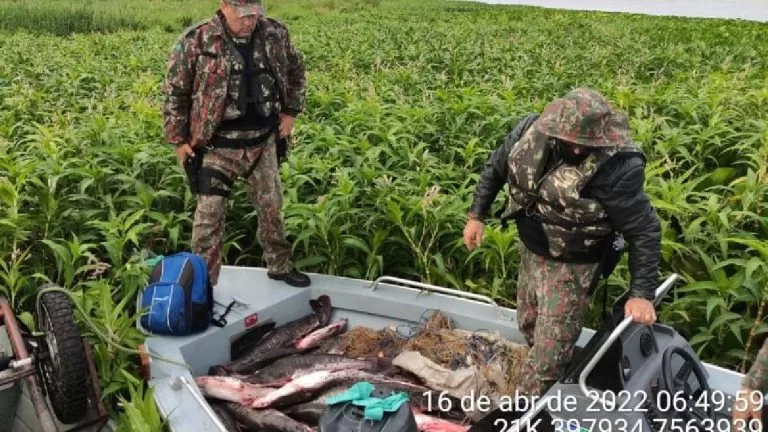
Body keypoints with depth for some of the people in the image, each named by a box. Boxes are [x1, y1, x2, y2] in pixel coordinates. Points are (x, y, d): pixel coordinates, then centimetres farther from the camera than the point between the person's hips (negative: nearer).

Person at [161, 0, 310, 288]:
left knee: (271, 207, 16)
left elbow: (295, 71, 16)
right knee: (209, 217, -2)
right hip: (217, 147, -3)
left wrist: (291, 112, 10)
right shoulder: (195, 41, -12)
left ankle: (280, 266, 36)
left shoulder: (275, 34, -2)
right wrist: (178, 140, -4)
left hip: (263, 142, 4)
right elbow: (174, 93, -4)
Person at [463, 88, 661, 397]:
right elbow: (496, 168, 3)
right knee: (528, 324, 24)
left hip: (571, 265, -6)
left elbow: (644, 231, -22)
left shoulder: (617, 168, -31)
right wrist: (477, 214, 3)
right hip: (530, 250, 7)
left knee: (551, 345, 1)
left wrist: (642, 293, -22)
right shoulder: (531, 130, -16)